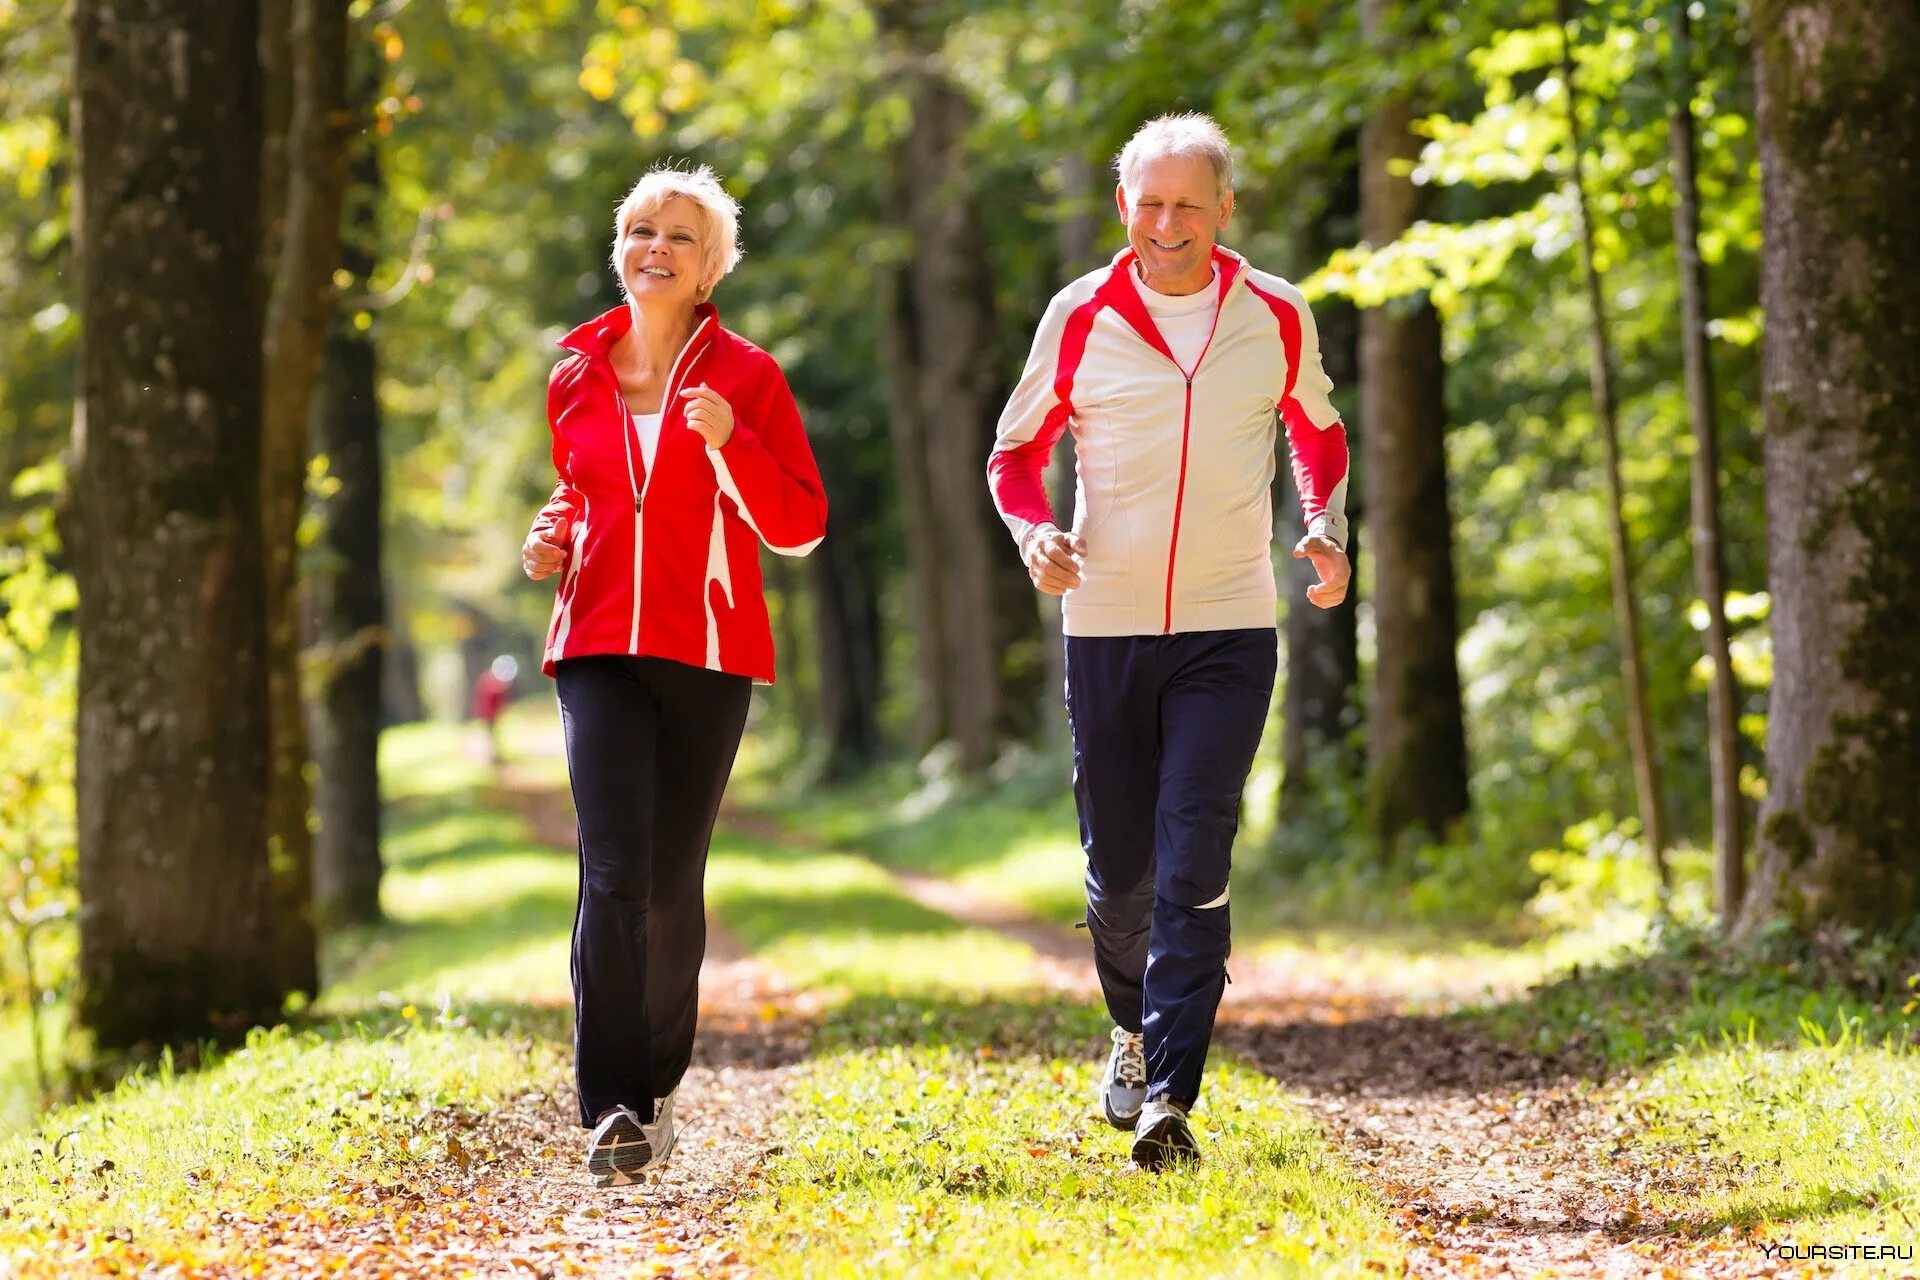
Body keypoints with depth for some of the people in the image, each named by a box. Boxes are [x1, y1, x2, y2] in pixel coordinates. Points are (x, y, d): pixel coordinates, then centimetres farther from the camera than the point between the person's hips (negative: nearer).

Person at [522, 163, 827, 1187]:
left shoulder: (745, 376, 1)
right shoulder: (576, 379, 10)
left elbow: (800, 528, -2)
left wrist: (729, 439, -17)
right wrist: (554, 540, 4)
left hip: (708, 651, -1)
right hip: (601, 647, 1)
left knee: (672, 882, 3)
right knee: (613, 872, -15)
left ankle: (658, 1086, 24)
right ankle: (609, 1109, -16)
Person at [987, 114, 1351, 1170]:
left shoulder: (1276, 318, 1)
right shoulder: (1080, 319, -1)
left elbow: (1317, 434, 18)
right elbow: (1016, 452, 9)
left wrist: (1327, 531, 0)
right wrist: (1034, 533, -12)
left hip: (1229, 628, -1)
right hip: (1105, 626, 1)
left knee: (1193, 863, -13)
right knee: (1119, 868, 8)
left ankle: (1170, 1094, -14)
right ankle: (1135, 1025, 37)